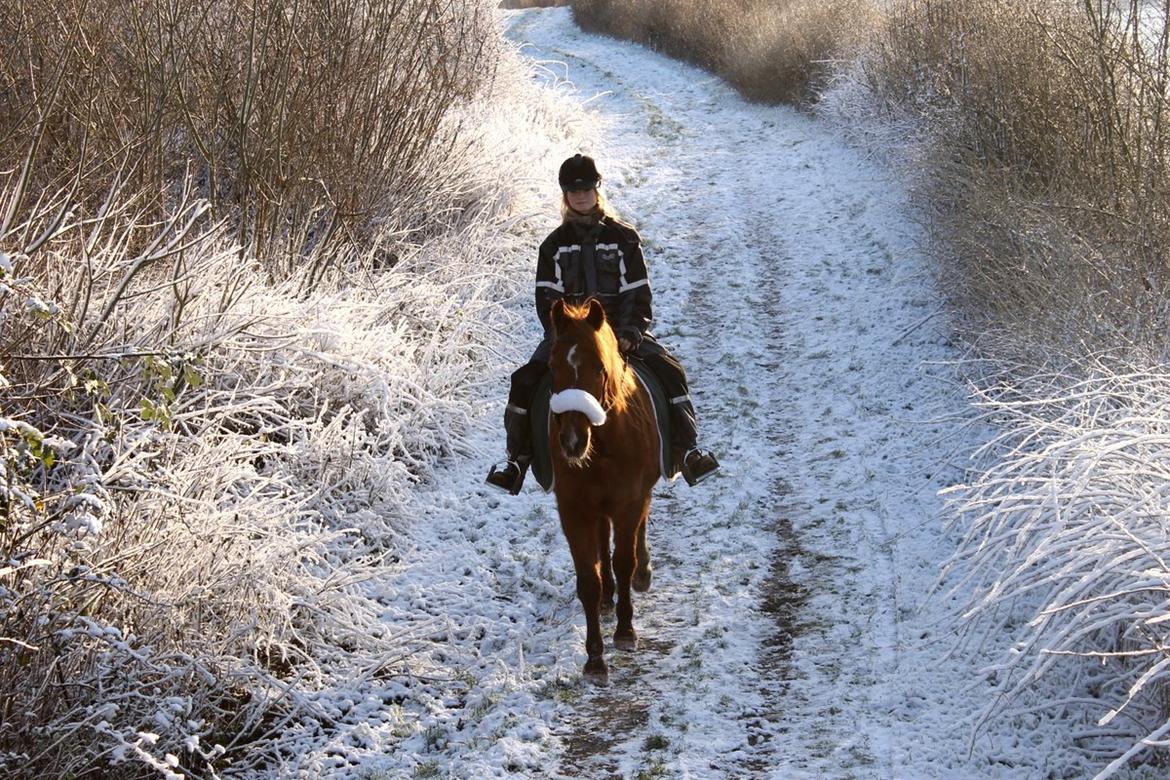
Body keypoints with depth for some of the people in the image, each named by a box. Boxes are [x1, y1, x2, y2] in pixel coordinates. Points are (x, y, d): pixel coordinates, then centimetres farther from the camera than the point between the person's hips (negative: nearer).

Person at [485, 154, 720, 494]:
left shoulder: (623, 238, 6)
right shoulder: (554, 245, 8)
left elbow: (638, 293, 4)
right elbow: (547, 298, 5)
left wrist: (630, 331, -12)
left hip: (620, 328, 0)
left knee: (669, 370, -24)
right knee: (525, 379, -23)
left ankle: (687, 447, -20)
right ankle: (517, 456, -14)